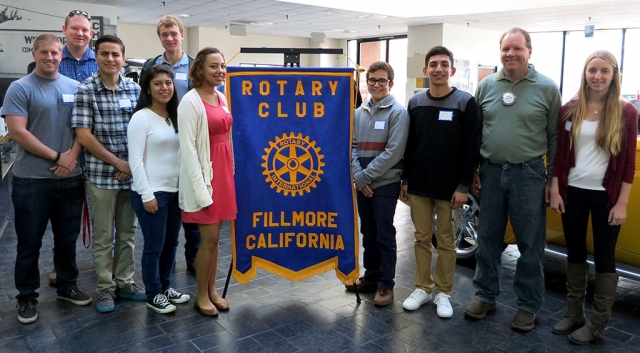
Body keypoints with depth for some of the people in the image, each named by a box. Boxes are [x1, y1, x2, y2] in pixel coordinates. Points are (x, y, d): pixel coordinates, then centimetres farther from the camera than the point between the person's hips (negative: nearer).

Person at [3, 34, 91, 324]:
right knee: (29, 242, 7)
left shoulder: (75, 88, 9)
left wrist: (72, 157, -9)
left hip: (70, 177, 4)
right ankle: (26, 297, 21)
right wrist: (56, 156, -13)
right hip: (32, 179, -3)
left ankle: (67, 286, 30)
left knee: (67, 238, 14)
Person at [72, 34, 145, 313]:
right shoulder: (85, 90, -5)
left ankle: (124, 282, 27)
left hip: (132, 174, 3)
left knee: (127, 233, 13)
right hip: (101, 175, -3)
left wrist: (134, 166, -6)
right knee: (104, 236, 7)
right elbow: (83, 135, -9)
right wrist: (119, 163, -11)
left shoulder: (135, 89, 4)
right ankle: (105, 288, 21)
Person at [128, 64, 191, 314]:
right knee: (154, 245, 3)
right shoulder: (141, 117, -11)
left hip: (175, 190, 7)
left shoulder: (175, 117, 10)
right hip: (151, 192, -7)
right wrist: (147, 194, -17)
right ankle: (153, 295, 20)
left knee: (171, 242, 16)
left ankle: (166, 286, 33)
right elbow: (135, 160, -14)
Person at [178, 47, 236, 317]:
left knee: (214, 237, 14)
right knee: (209, 238, 0)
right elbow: (188, 148, -16)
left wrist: (231, 172, 12)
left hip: (224, 171, 7)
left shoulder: (221, 98, 11)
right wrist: (201, 188, -18)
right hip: (204, 174, -7)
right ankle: (201, 295, 18)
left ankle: (212, 290, 26)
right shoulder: (190, 101, -12)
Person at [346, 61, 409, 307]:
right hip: (362, 185, 5)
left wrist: (366, 176, -15)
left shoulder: (398, 112, -8)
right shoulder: (359, 113, 9)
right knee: (368, 233, 15)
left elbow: (394, 152, -16)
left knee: (385, 236, 3)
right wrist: (358, 177, -9)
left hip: (385, 184, -5)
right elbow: (352, 146, 6)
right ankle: (371, 276, 29)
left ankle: (386, 284, 14)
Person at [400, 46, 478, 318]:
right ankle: (423, 288, 23)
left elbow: (471, 148, -7)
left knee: (446, 240, 7)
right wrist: (405, 180, 7)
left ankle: (443, 293, 20)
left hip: (449, 187, -3)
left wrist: (463, 186, -11)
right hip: (418, 185, 3)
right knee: (422, 238, 10)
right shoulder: (415, 103, 7)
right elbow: (408, 145, 10)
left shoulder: (465, 102, -4)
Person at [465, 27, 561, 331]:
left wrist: (551, 179, -2)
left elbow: (554, 136, 0)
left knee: (530, 244, 6)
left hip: (529, 175, -2)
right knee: (487, 240, 11)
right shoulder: (486, 86, 6)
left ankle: (528, 306, 21)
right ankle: (486, 296, 27)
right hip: (490, 172, 3)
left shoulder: (547, 88, -2)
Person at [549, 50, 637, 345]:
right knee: (575, 253, 13)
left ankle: (597, 323, 19)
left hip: (606, 196, -3)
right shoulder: (569, 110, 1)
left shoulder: (626, 112, -5)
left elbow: (628, 163, -5)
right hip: (573, 193, 3)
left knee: (604, 257, 7)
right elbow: (559, 155, 5)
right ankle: (573, 314, 27)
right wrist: (555, 190, 0)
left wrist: (622, 203, -9)